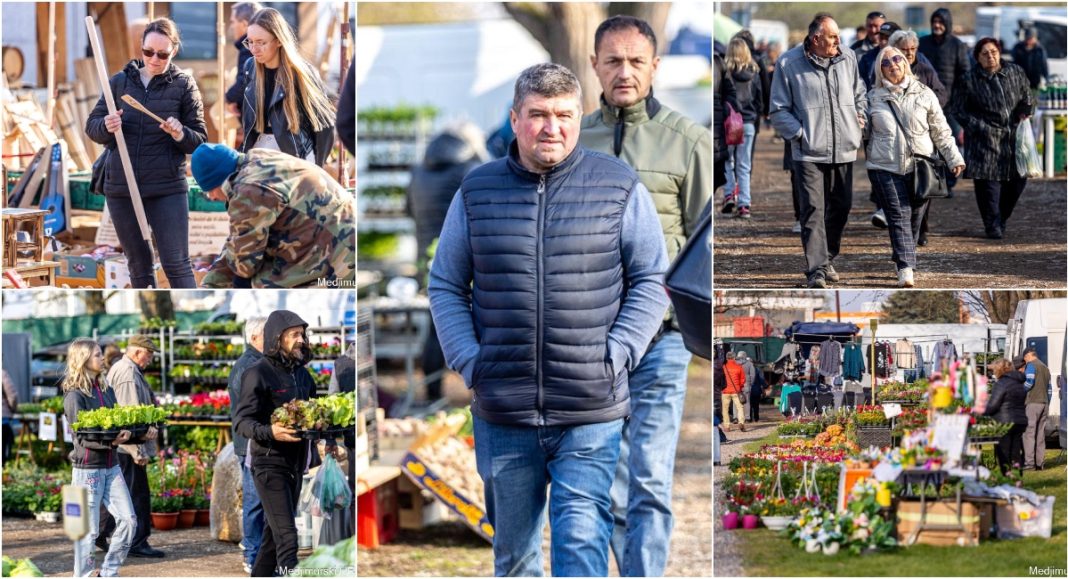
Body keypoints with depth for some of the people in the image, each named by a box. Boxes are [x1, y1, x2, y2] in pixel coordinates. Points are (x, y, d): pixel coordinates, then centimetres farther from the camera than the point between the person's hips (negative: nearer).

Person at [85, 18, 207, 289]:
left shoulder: (183, 84, -1)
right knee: (138, 265, 12)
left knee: (176, 264, -6)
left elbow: (201, 140, -1)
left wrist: (181, 134, -22)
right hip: (121, 189, 3)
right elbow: (91, 126, 7)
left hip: (167, 189, -3)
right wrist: (106, 126, -16)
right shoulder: (120, 81, 5)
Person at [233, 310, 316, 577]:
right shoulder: (258, 373, -11)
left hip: (295, 464, 8)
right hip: (269, 463, -8)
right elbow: (242, 420, -15)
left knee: (274, 533, 14)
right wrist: (269, 432, -34)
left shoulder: (302, 374, 13)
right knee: (286, 535, -15)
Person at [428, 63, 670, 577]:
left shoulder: (619, 188, 2)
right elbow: (446, 287, 12)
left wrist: (614, 356, -7)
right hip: (501, 417, 3)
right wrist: (469, 362, -1)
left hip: (590, 416, -2)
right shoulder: (476, 192, 7)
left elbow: (652, 281, 5)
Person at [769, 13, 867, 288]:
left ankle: (827, 260, 29)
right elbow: (779, 110, -1)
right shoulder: (788, 64, -6)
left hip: (844, 150, 5)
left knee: (841, 207, 11)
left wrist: (860, 115, 9)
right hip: (809, 152, -5)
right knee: (813, 210, -11)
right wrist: (799, 134, -11)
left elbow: (859, 92, 25)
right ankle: (817, 270, -13)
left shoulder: (847, 59, 7)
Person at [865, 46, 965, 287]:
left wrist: (954, 158, 7)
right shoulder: (873, 98, 9)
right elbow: (864, 131, 18)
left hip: (920, 167, 1)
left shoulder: (924, 94, 8)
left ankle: (902, 260, 17)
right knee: (899, 217, -11)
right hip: (886, 168, -1)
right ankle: (906, 269, -18)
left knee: (915, 220, 2)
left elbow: (941, 131, 11)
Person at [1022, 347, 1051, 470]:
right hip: (1044, 403, 8)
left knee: (1029, 433, -9)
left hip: (1033, 403, -8)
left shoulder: (1031, 365, -4)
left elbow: (1029, 382, -17)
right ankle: (1040, 462, 8)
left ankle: (1029, 462, -16)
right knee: (1040, 434, 10)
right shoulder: (1045, 368, 22)